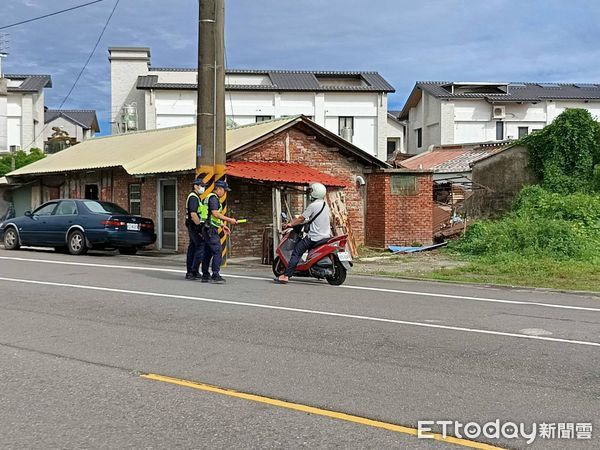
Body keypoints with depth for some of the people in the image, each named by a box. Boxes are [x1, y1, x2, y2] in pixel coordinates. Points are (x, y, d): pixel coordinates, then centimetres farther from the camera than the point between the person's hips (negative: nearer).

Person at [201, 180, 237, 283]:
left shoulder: (214, 198, 22)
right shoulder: (213, 198, -11)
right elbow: (215, 213, -22)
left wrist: (223, 226, 20)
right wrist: (229, 219, -17)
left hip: (209, 229, 11)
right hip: (211, 229, -11)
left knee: (208, 252, 11)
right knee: (217, 252, -12)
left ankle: (205, 275, 14)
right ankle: (215, 275, -14)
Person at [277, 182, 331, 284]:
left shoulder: (313, 206, -11)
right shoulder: (326, 205, 12)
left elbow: (301, 219, -9)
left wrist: (290, 224, 6)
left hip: (314, 237, -8)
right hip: (326, 235, 8)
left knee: (296, 252, -7)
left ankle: (286, 276, -15)